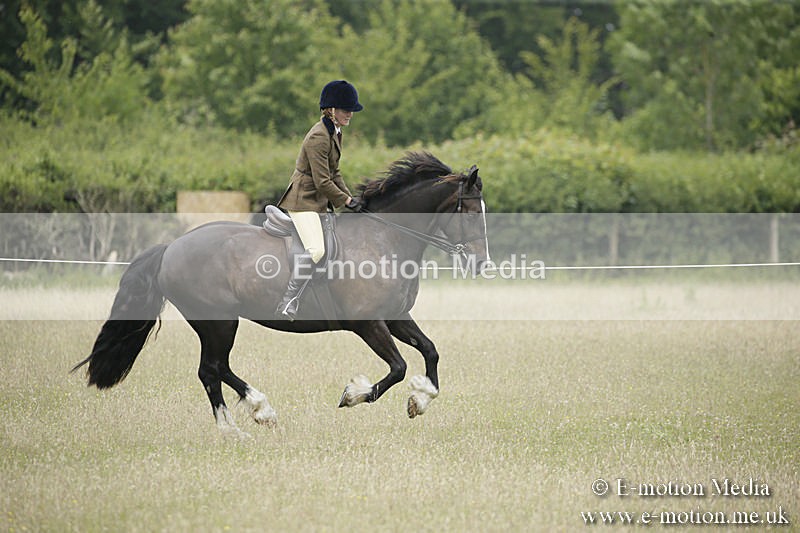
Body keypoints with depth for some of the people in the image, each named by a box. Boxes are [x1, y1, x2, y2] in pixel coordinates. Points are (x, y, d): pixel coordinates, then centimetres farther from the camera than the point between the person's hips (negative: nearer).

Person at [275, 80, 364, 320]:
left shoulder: (335, 132, 10)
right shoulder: (318, 138, -21)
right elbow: (323, 182, -21)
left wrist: (349, 196, 8)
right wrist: (346, 200, -12)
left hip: (320, 201, 11)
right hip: (304, 199, -11)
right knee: (316, 249, -26)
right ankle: (288, 302, -22)